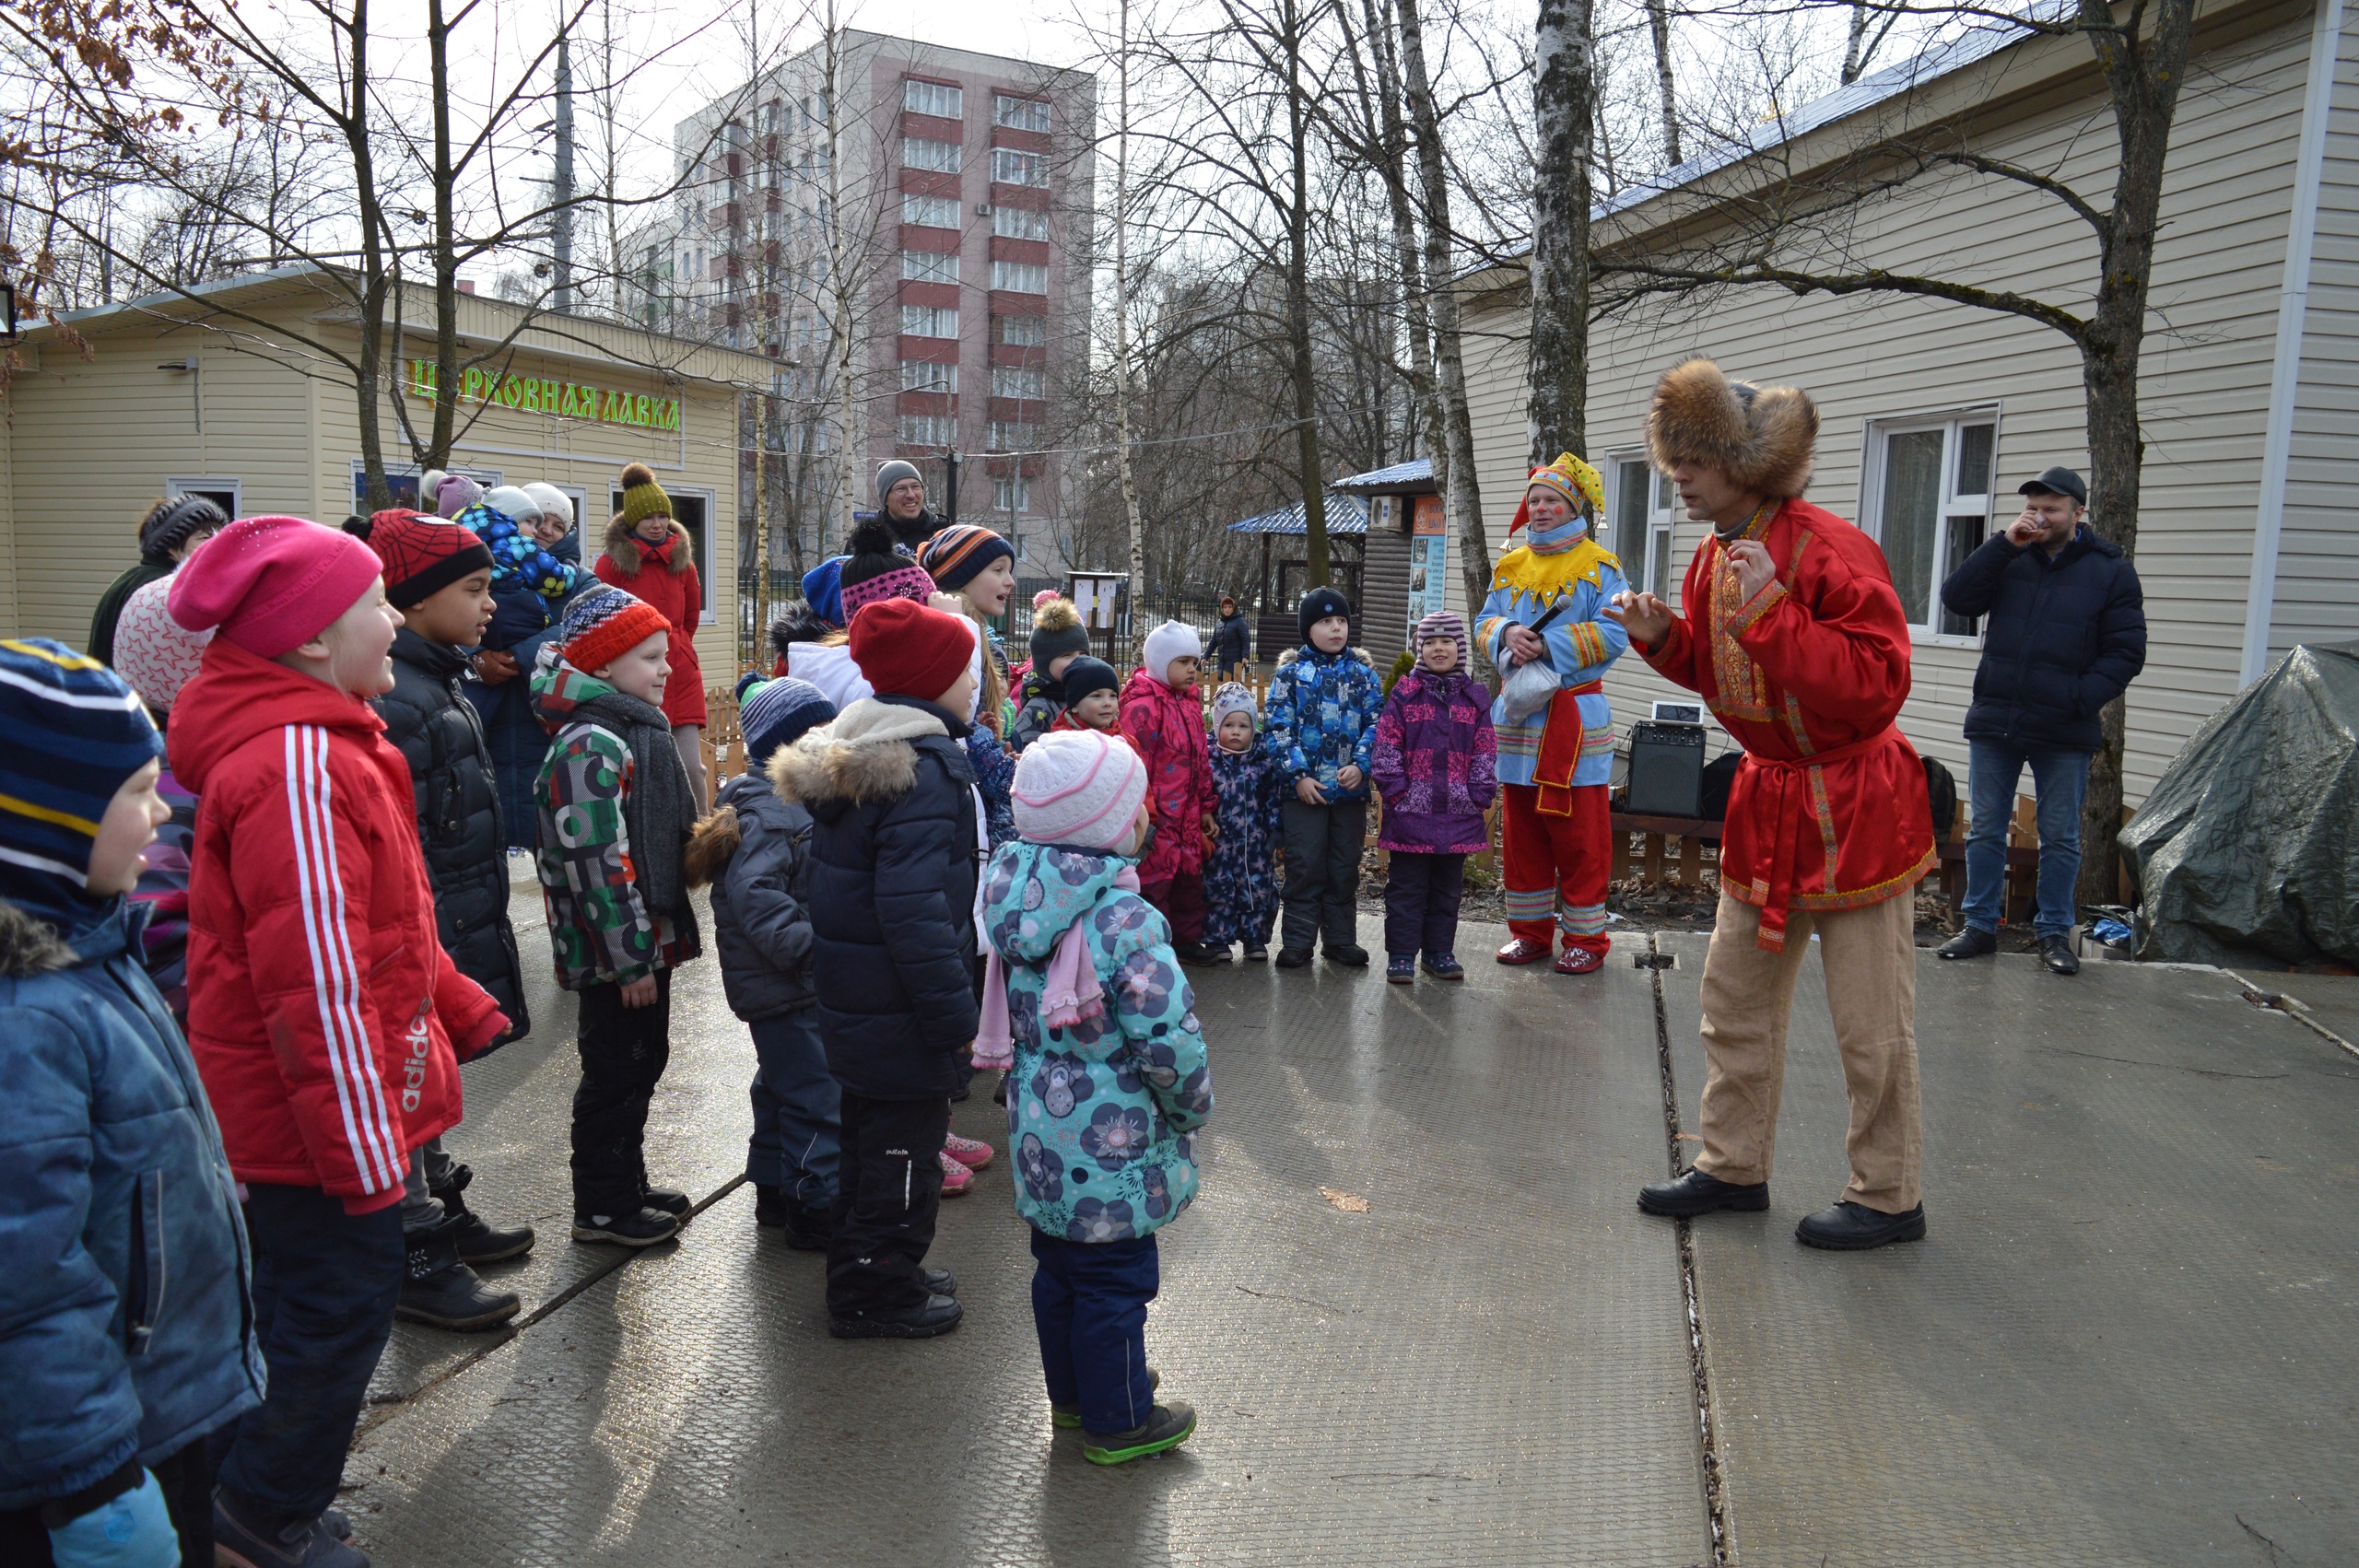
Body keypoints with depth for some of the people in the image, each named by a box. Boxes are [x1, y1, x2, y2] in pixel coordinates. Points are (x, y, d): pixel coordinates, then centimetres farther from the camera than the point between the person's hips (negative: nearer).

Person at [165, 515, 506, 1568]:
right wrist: (363, 1145, -24)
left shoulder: (318, 743, 8)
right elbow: (314, 978, -28)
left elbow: (378, 921, 18)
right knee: (343, 1306, 5)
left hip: (282, 1113, 11)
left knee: (295, 1299, 24)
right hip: (322, 1119, -11)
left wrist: (460, 1009, 21)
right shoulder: (298, 768, -26)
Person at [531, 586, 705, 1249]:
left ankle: (627, 1185, 34)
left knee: (641, 1061, 19)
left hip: (648, 942, 10)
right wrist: (631, 960, -22)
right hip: (614, 952, -10)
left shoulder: (636, 730, 12)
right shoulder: (590, 747, -21)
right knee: (615, 1073, 3)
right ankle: (602, 1209, 17)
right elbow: (599, 865, -25)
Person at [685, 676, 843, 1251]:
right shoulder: (765, 814, -20)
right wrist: (807, 948, -31)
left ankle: (776, 1192, 35)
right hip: (785, 988, -11)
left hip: (797, 983, 11)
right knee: (820, 1095, -6)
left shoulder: (796, 802, 13)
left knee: (782, 1086, 21)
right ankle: (819, 1210, 4)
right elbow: (755, 895, -30)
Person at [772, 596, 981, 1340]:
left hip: (853, 997, 10)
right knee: (903, 1145, 6)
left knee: (872, 1133, 23)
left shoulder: (852, 755, 10)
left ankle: (862, 1272, 39)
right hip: (900, 1010, -10)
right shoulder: (924, 769, -23)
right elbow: (915, 907, -29)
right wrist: (953, 1012, -23)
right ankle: (878, 1293, 20)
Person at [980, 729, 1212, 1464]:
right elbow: (1170, 1039, -25)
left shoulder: (1018, 901, -1)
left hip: (1042, 1134, 8)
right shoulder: (1126, 921, -25)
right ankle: (1118, 1422, 24)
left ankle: (1072, 1392, 41)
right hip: (1112, 1144, -8)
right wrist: (1193, 1102, -6)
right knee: (1115, 1278, 8)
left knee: (1059, 1265, 23)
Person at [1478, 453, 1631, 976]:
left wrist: (1547, 646, -20)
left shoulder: (1598, 567, -3)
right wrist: (1507, 634, -14)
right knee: (1521, 829, 10)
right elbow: (1485, 621, 9)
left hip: (1575, 713, -5)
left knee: (1579, 832, -2)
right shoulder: (1510, 567, 15)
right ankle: (1530, 930, 21)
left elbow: (1613, 633, -13)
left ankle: (1585, 937, 8)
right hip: (1518, 712, 5)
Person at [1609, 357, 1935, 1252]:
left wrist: (1770, 608, -30)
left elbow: (1877, 686, -28)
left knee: (1870, 1022, 2)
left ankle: (1888, 1198, 18)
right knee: (1735, 997, 15)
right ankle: (1733, 1167, 29)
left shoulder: (1828, 550, -20)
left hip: (1853, 809, -8)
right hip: (1765, 801, 9)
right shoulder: (1715, 557, 6)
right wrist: (1664, 639, 0)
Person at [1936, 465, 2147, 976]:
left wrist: (2080, 699, -15)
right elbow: (1957, 598, -5)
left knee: (2060, 837, 6)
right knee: (1985, 831, 7)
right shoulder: (2009, 560, 9)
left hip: (2064, 733, -2)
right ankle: (1979, 925, 15)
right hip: (1994, 722, 2)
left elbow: (2126, 652, -1)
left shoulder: (2111, 571, 2)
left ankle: (2055, 933, 16)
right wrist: (2004, 543, -11)